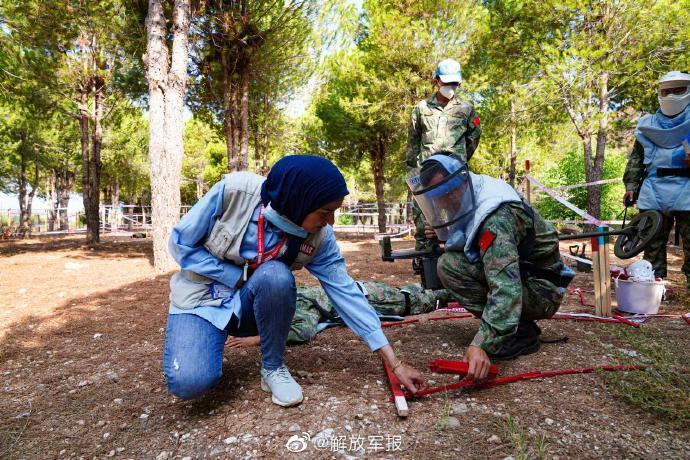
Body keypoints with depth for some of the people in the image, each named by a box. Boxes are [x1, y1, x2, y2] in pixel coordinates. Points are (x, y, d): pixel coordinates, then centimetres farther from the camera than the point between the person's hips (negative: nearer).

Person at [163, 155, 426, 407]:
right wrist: (241, 278, -21)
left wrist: (395, 363, -14)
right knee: (188, 383, -27)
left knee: (275, 275, -33)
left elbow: (346, 294, -14)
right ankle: (207, 344, 9)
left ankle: (273, 367, -8)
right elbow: (180, 243, -13)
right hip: (202, 296, -2)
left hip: (249, 304, 2)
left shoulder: (319, 237, -17)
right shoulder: (234, 191, -25)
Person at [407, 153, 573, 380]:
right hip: (520, 273, 9)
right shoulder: (468, 203, -2)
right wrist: (442, 234, -3)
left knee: (450, 266, -23)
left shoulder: (497, 218, -29)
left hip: (540, 293, -9)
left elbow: (506, 288, -39)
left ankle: (518, 334, -12)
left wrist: (482, 345, -46)